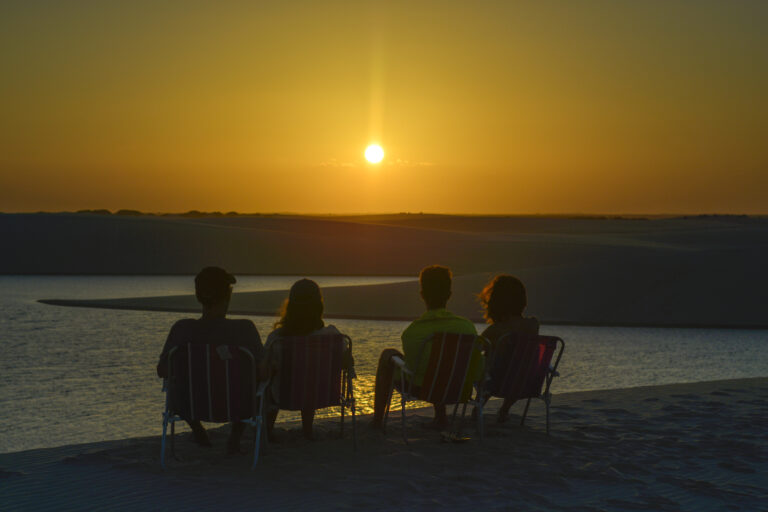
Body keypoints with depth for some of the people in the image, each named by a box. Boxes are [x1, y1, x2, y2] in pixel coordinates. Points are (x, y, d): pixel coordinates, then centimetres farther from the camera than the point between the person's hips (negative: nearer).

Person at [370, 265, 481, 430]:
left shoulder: (411, 333, -27)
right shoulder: (467, 327, -20)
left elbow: (412, 372, -20)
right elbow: (477, 373, -15)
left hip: (419, 387, -2)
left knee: (388, 355, 27)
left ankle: (378, 418, 36)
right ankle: (440, 416, 39)